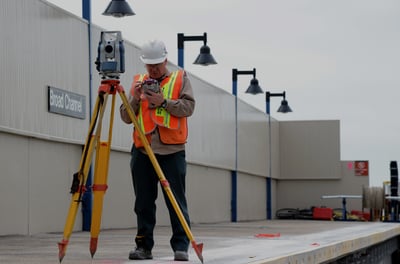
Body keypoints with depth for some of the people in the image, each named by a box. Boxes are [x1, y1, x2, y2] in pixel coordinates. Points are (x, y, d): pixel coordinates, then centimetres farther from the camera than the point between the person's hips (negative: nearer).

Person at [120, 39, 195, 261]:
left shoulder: (180, 79, 10)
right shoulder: (138, 82, 16)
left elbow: (188, 107, -3)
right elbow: (126, 117, 13)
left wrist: (164, 102, -13)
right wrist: (135, 99, -4)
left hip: (172, 151, -3)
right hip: (142, 151, 3)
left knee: (176, 201, -4)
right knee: (144, 202, 5)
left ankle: (181, 247, -2)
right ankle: (144, 247, 11)